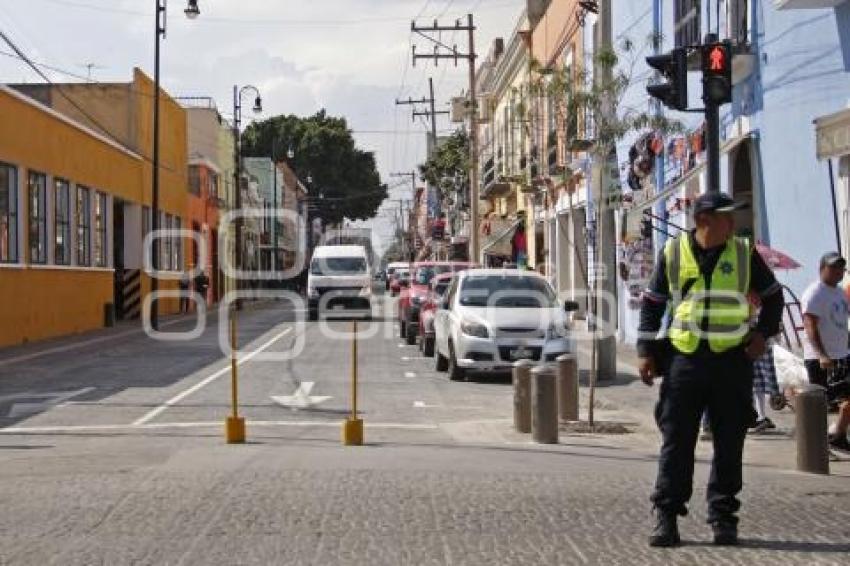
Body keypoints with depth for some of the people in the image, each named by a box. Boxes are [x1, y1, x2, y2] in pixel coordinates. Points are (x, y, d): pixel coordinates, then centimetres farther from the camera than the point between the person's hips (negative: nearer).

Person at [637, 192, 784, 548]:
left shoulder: (744, 254, 4)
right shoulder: (673, 253, 2)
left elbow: (773, 296, 15)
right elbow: (652, 303, 8)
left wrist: (763, 333, 0)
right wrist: (646, 351, 1)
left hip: (732, 361, 1)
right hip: (684, 358, -1)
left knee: (729, 444, 4)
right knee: (676, 442, -1)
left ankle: (723, 517, 13)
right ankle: (666, 516, 6)